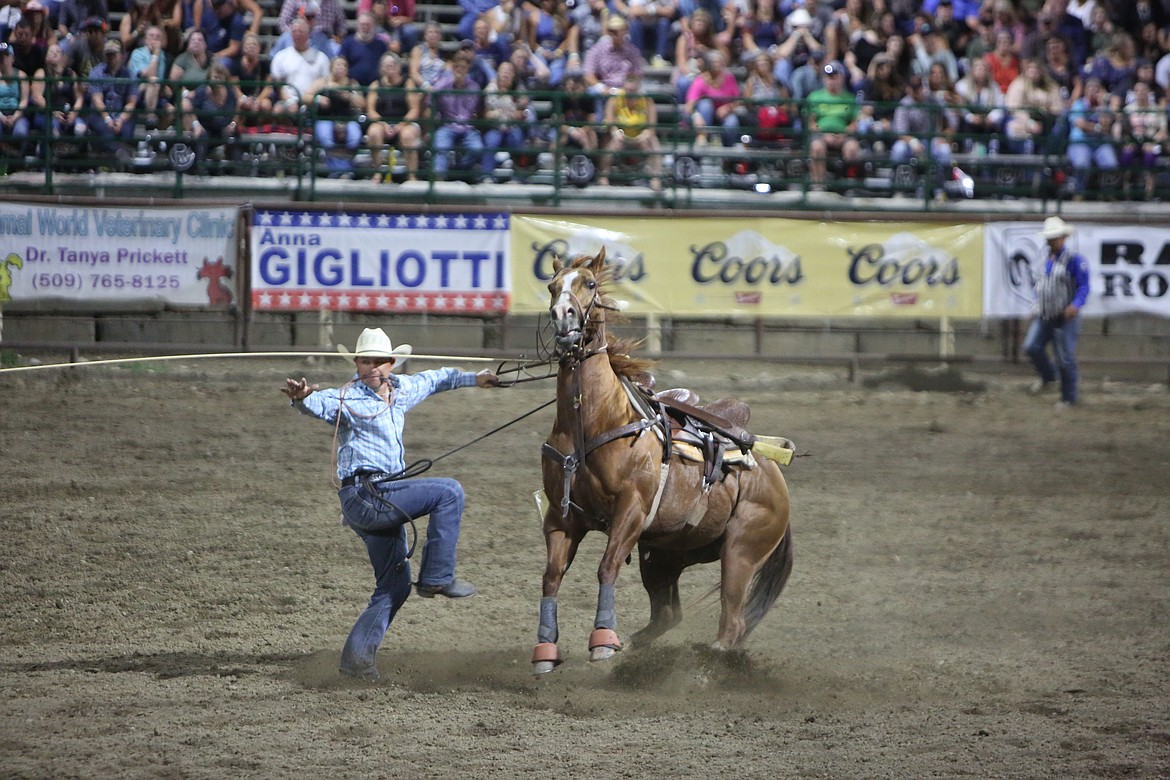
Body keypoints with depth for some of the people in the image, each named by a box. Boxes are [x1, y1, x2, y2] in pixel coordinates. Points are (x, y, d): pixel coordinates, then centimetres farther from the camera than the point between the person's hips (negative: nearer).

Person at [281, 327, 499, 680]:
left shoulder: (401, 389, 13)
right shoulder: (348, 399, -9)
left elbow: (434, 379, 32)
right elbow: (318, 404, -29)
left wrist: (474, 378, 34)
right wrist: (302, 397, -52)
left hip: (384, 499, 9)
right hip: (364, 495, -9)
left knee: (395, 585, 12)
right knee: (449, 491, -14)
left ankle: (356, 657, 13)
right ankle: (436, 578, -11)